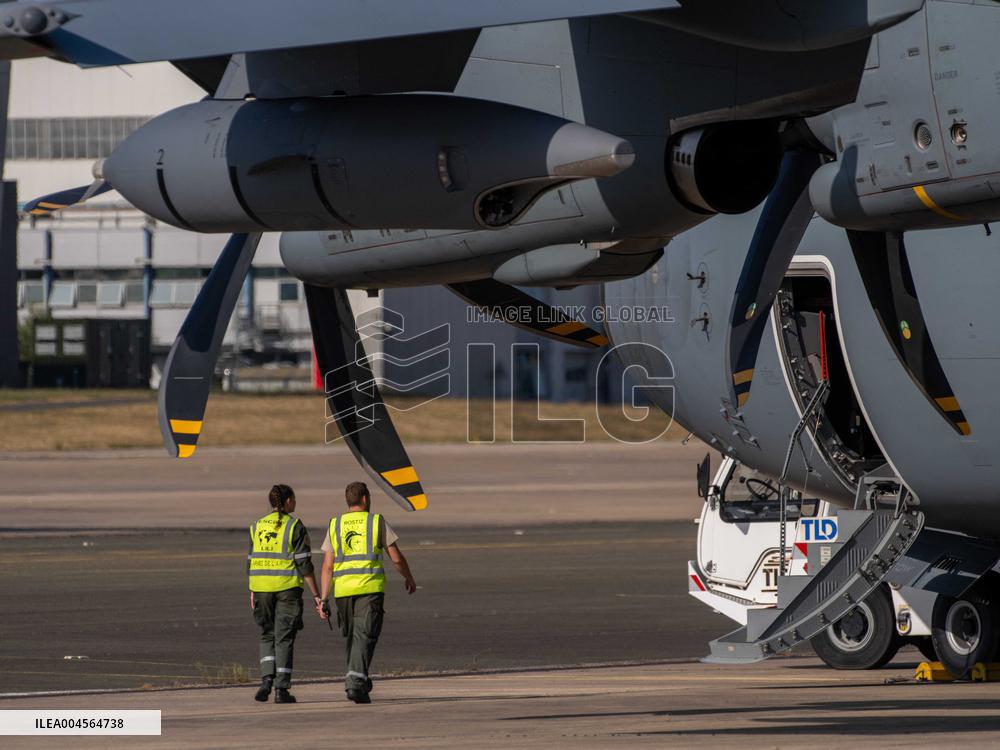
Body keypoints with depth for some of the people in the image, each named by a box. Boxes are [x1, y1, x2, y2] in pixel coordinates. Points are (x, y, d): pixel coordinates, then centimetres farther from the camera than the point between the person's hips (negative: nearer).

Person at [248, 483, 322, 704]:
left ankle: (266, 680, -1)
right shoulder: (294, 526, -5)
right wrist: (315, 594, -4)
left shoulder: (257, 526, 7)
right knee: (284, 638, 2)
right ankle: (281, 689, -2)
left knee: (267, 636, 16)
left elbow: (251, 561, 9)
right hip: (288, 587, -3)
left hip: (262, 587, 3)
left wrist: (252, 592, 18)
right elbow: (304, 564, -9)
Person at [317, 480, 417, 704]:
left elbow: (327, 566, 3)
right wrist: (409, 578, 20)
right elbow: (396, 558, 3)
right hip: (370, 589, -3)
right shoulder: (376, 522, 1)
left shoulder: (335, 525, 8)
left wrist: (323, 599, 3)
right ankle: (356, 682, -22)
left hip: (343, 589, 3)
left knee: (353, 637, 19)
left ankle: (359, 679, 28)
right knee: (364, 637, -7)